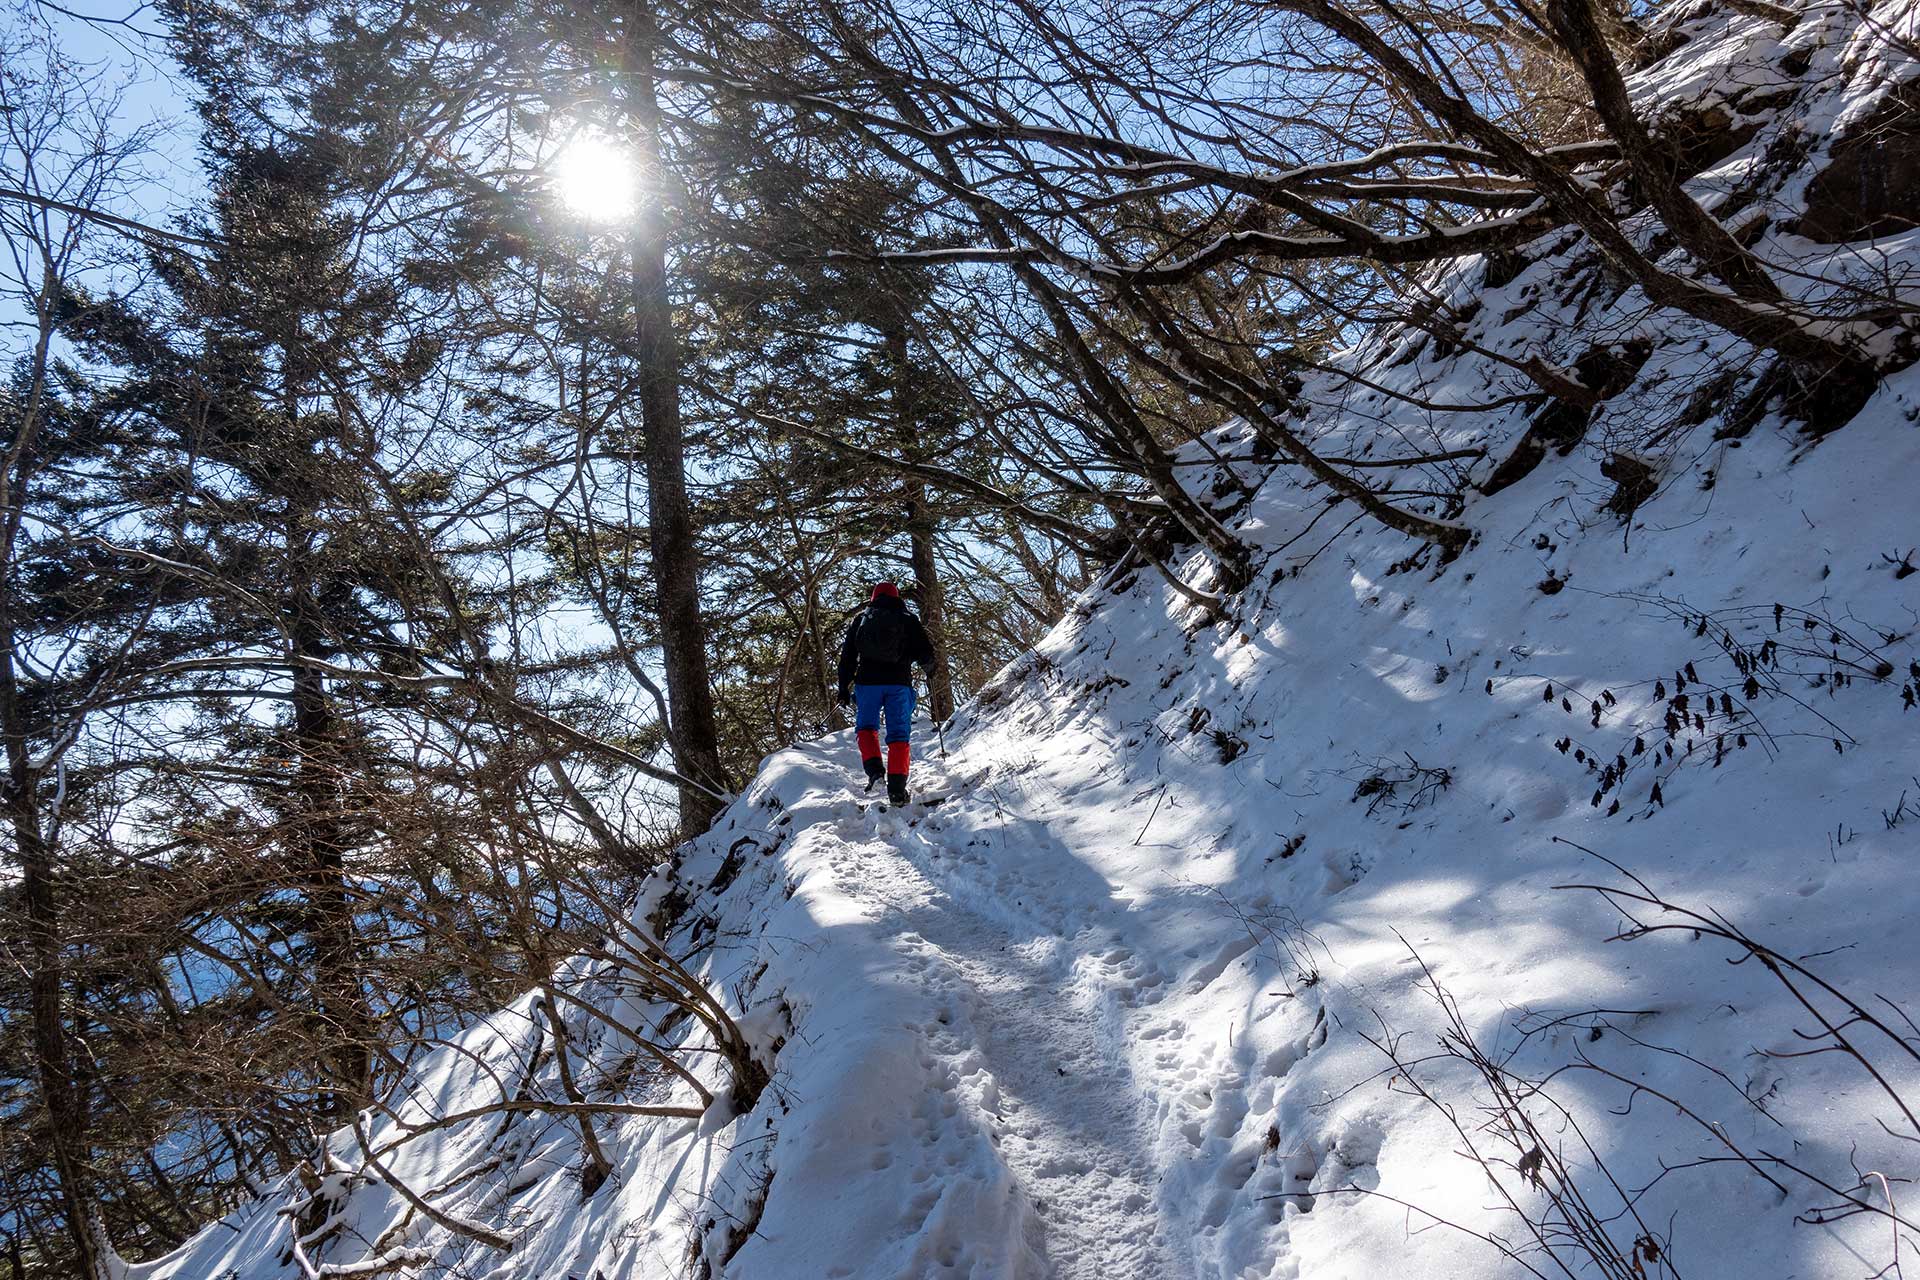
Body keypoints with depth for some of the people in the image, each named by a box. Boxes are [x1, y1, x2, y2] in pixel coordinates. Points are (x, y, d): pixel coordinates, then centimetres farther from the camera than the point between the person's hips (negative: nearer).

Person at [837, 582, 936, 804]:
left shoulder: (861, 618, 12)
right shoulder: (908, 619, 9)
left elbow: (847, 656, 10)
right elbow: (927, 655, 3)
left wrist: (844, 689, 13)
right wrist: (926, 662, 26)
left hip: (867, 681, 1)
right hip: (899, 683, -1)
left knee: (865, 725, 19)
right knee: (899, 734, 3)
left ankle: (873, 765, -6)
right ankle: (897, 786, -9)